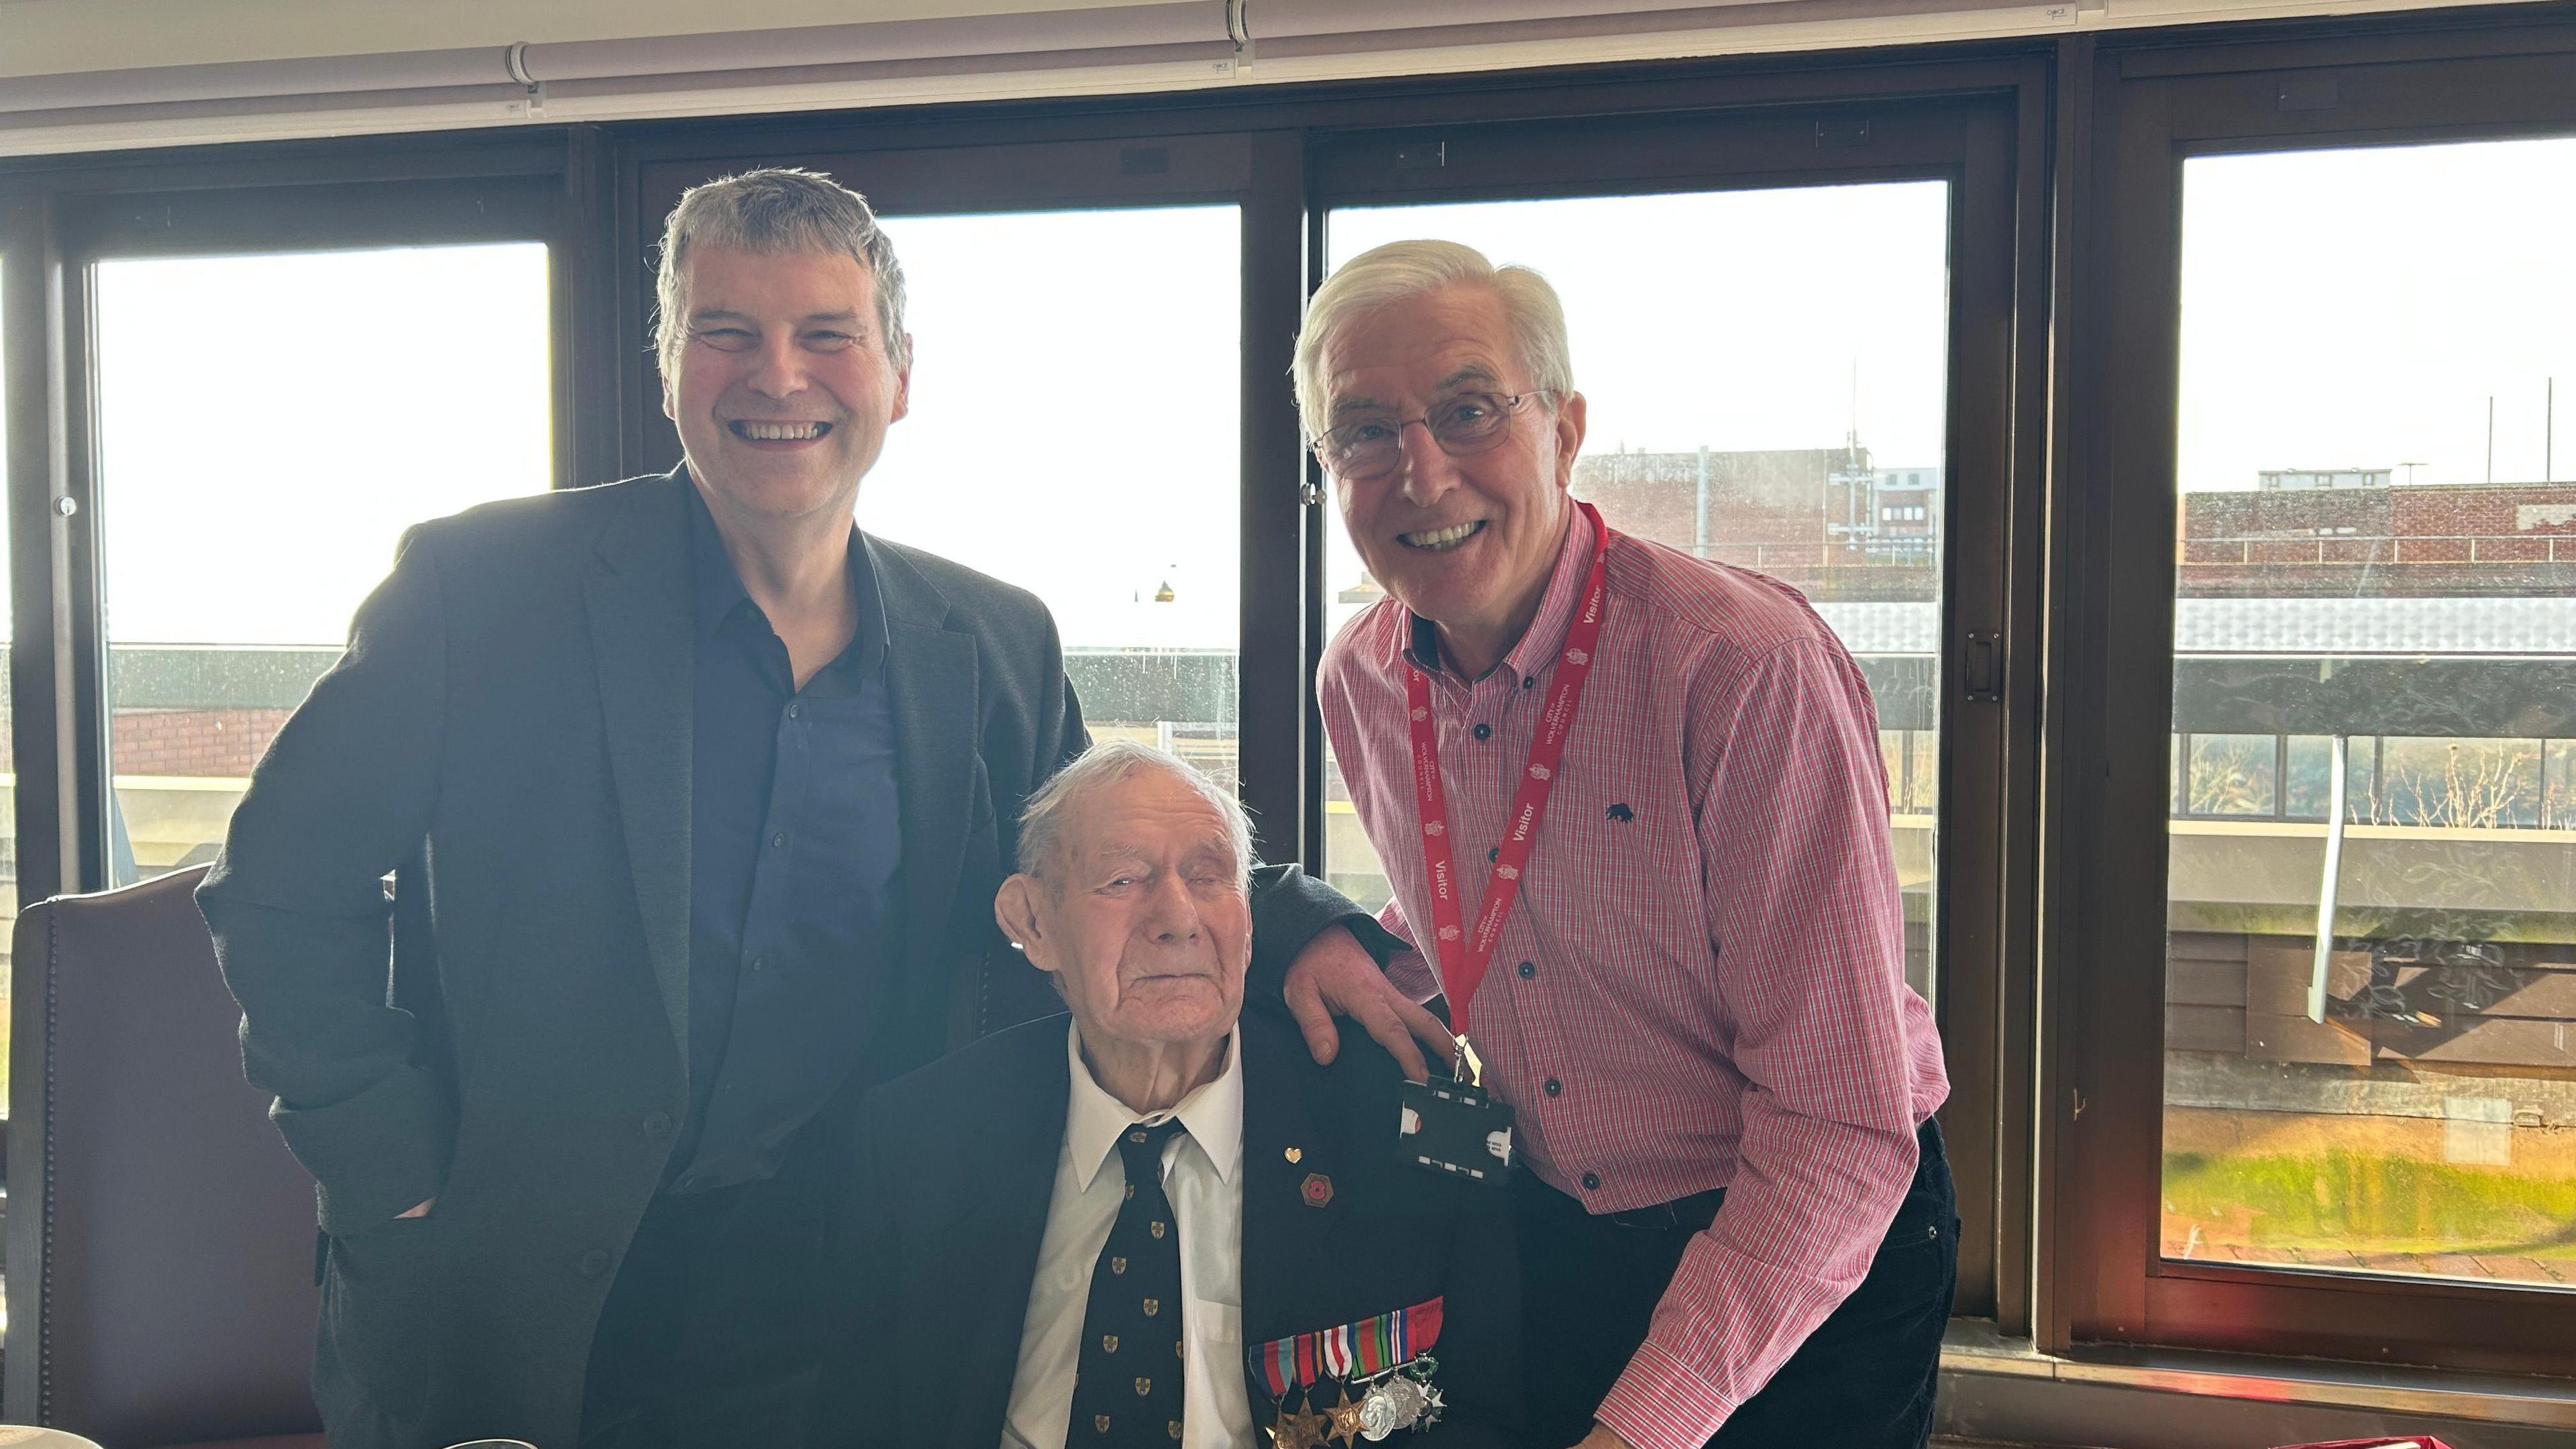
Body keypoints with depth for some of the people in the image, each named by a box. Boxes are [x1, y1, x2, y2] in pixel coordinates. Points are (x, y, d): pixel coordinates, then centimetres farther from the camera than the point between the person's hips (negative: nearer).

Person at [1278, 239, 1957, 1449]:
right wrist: (1347, 950, -7)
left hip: (1817, 1272, -5)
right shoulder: (1359, 681, -5)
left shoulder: (1749, 668, -26)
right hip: (1555, 1241, 5)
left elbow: (1842, 1126, -26)